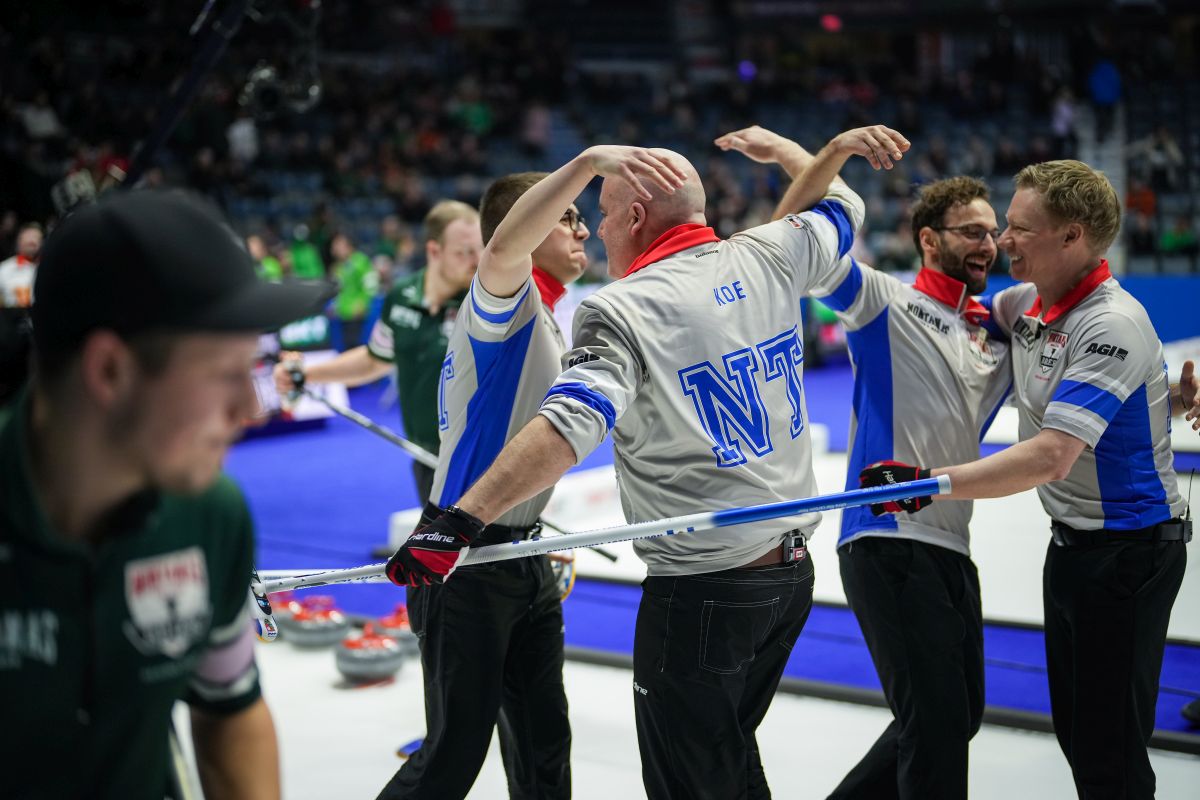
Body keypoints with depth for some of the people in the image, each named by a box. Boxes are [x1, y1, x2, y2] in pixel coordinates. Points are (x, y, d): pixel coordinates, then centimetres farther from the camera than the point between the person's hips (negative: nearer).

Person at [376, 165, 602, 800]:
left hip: (522, 553, 9)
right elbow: (503, 247, -40)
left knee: (543, 743, 14)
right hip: (466, 562, -9)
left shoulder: (543, 318, 16)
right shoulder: (504, 295, -14)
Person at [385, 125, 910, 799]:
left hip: (702, 590, -7)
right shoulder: (769, 256, 1)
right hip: (793, 569, 8)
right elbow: (841, 212, 22)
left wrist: (462, 521, -35)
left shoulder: (621, 310, -17)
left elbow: (568, 428, -31)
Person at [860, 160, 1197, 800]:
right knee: (1074, 728, 19)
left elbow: (1051, 457, -34)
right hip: (1071, 542, 9)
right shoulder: (1026, 304, 2)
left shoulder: (1112, 325, -24)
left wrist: (928, 482, -38)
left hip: (1128, 549, -9)